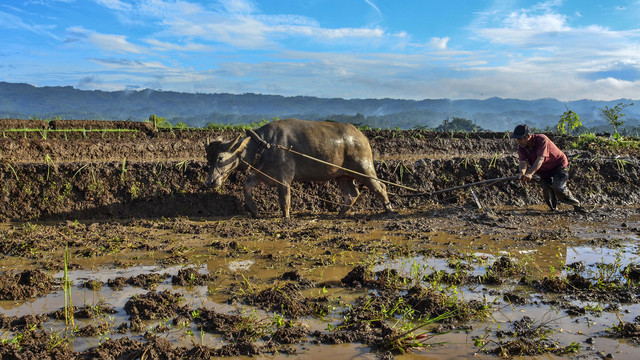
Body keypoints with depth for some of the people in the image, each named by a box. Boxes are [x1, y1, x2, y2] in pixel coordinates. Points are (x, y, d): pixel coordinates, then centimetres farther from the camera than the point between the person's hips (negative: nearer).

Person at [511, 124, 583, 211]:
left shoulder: (541, 139, -30)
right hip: (544, 170, 6)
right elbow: (523, 161, -24)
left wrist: (530, 173, -55)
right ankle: (553, 208, 8)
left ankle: (577, 205, -1)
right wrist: (522, 172, -48)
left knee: (558, 187, -21)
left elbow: (540, 159, -41)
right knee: (546, 188, -14)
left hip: (559, 165, -6)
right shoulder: (521, 147, -11)